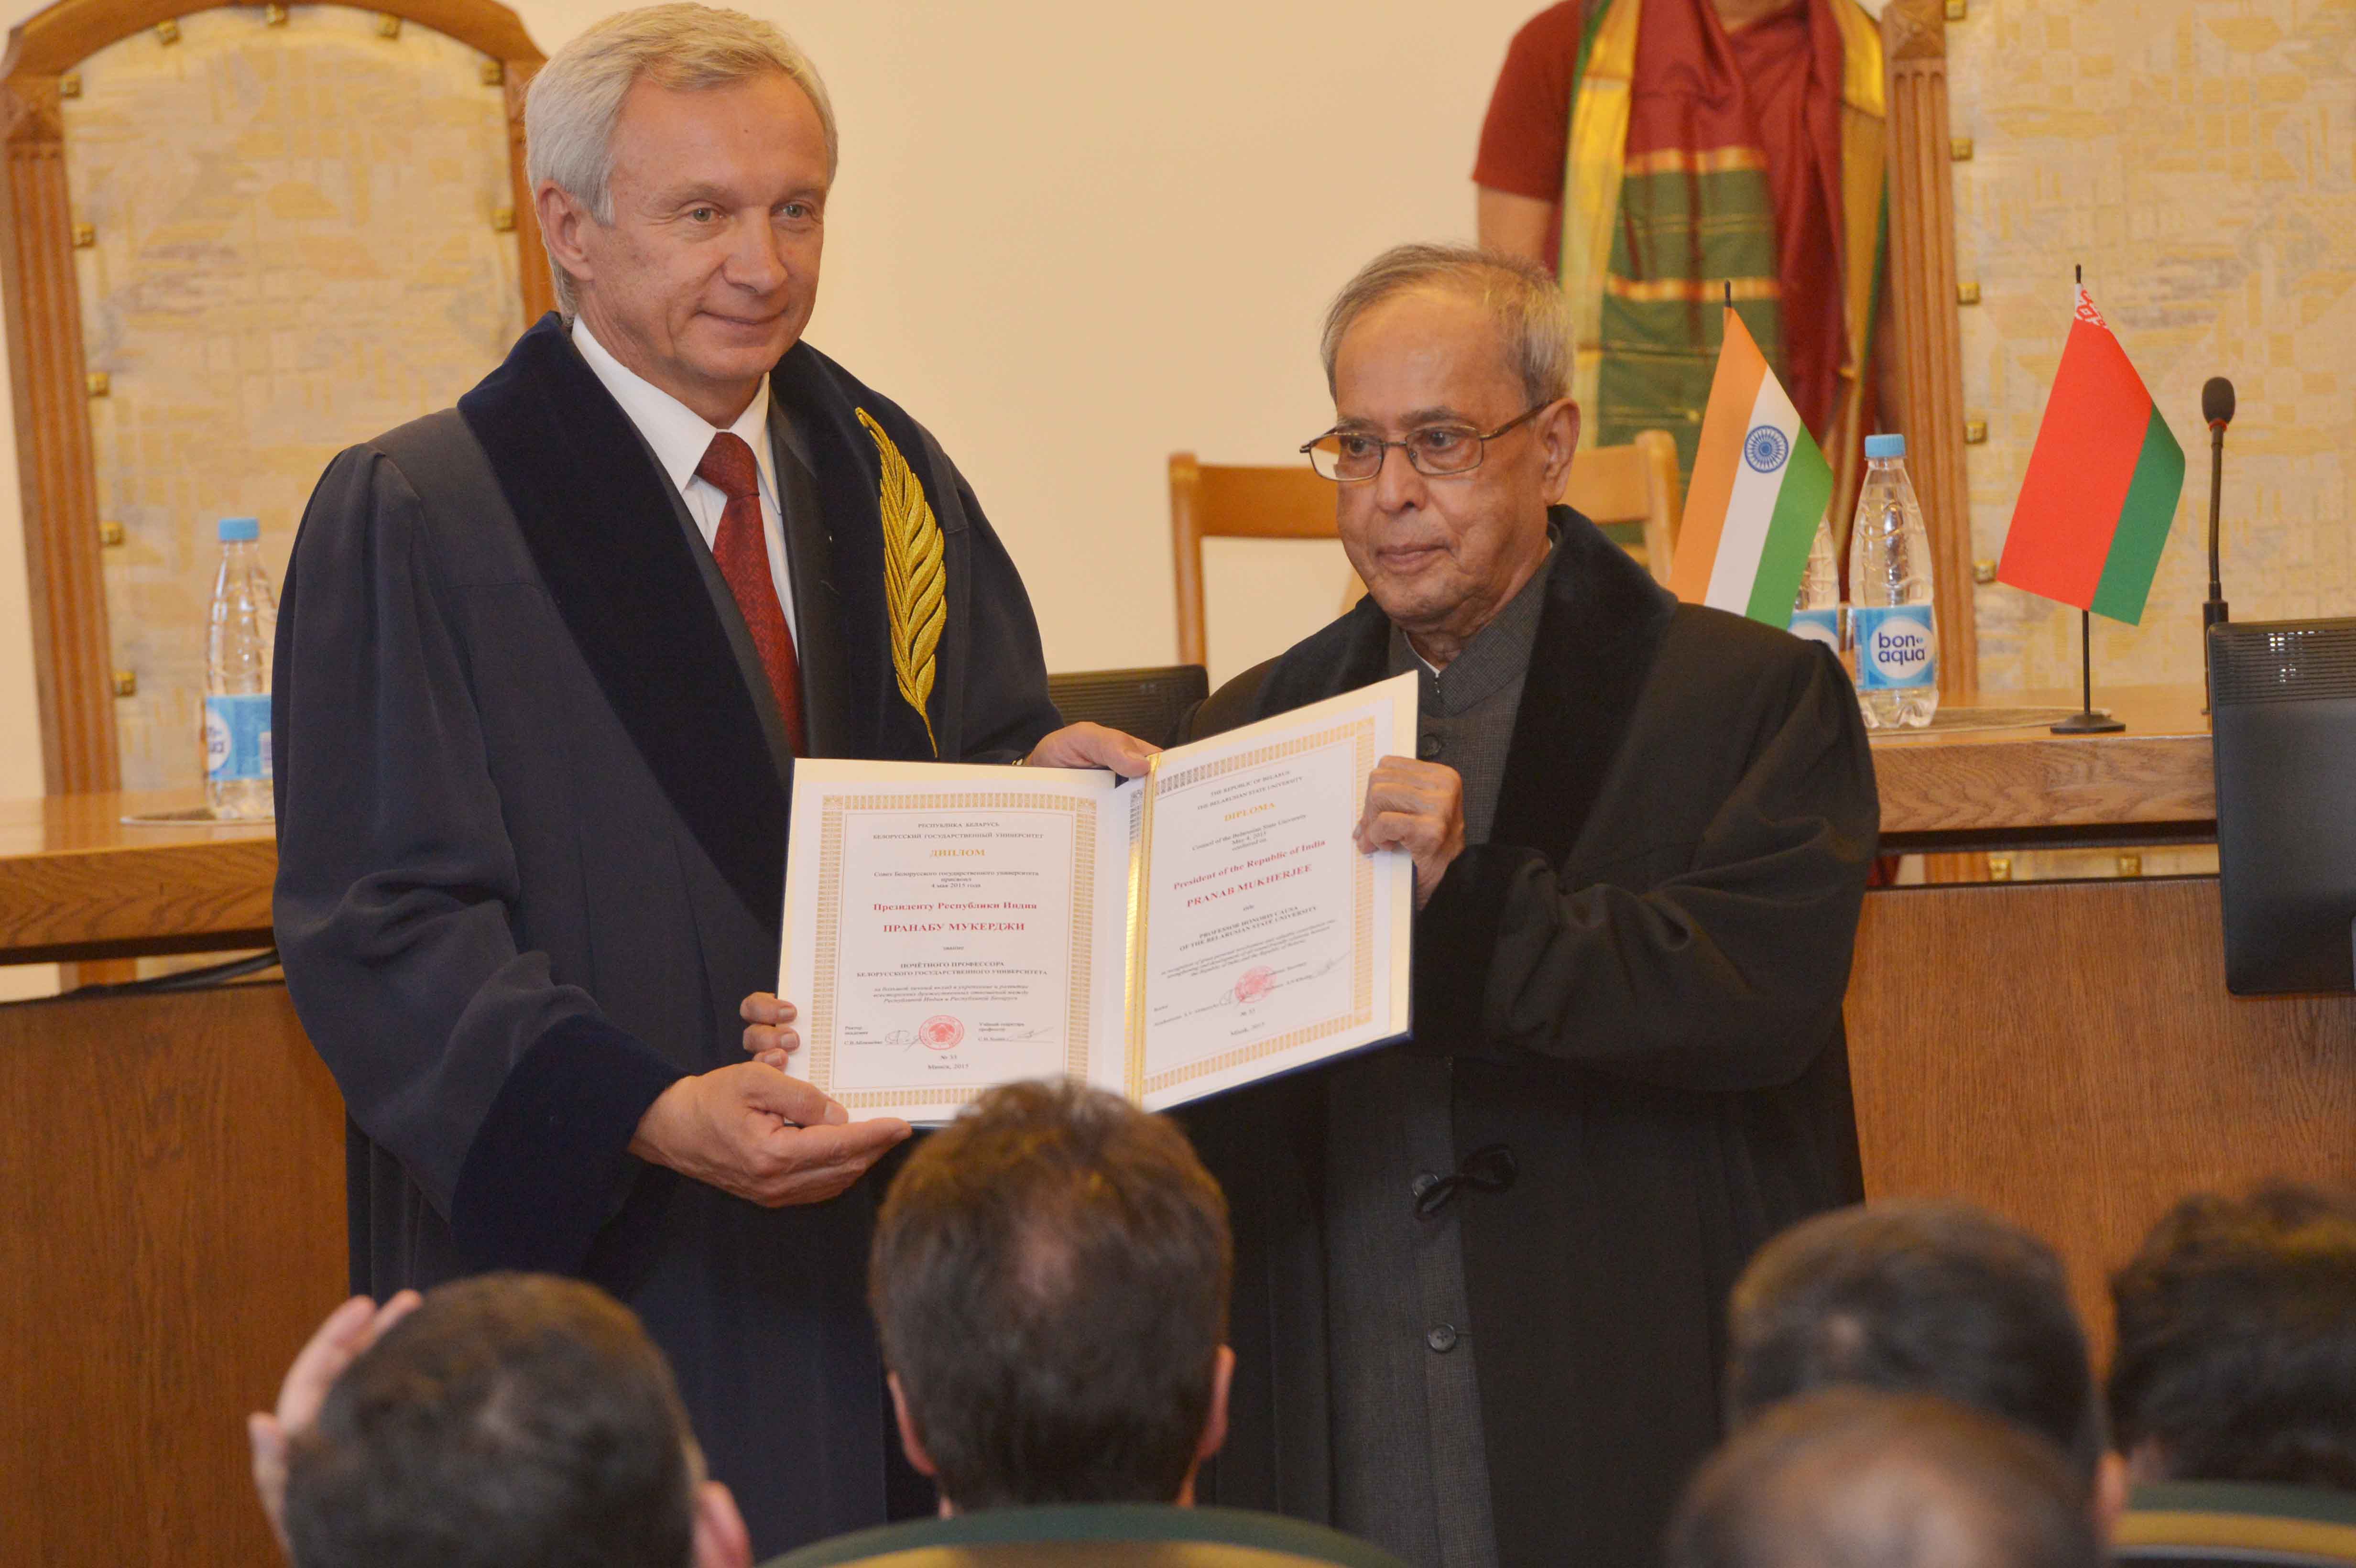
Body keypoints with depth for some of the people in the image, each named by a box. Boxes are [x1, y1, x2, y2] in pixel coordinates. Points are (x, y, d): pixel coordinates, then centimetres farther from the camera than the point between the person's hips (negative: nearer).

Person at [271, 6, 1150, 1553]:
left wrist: (1060, 778, -10)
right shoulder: (412, 520, -6)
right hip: (588, 1267, -5)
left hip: (883, 1263, 5)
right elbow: (383, 920, -12)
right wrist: (651, 1115, -26)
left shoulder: (883, 482, 11)